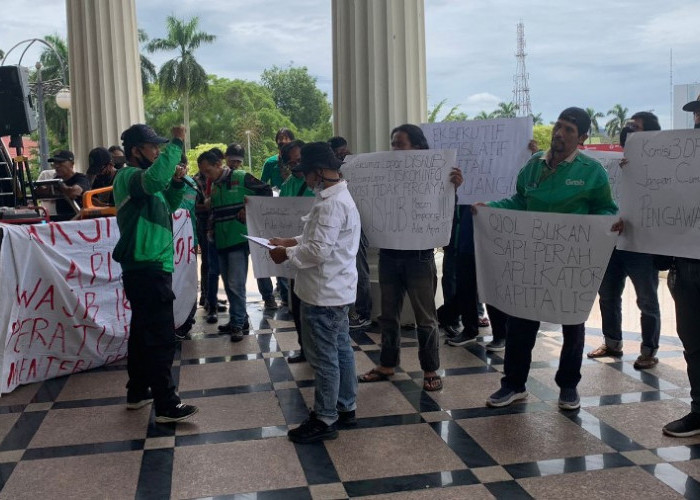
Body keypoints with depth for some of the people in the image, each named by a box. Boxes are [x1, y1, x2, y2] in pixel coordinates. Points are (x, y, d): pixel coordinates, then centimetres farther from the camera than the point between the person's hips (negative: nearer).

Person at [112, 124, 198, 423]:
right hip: (148, 269, -11)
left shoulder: (141, 178, 17)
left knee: (143, 331, 17)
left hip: (147, 267, 11)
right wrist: (177, 143, -30)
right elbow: (154, 179, -37)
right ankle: (166, 406, -3)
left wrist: (177, 182, 4)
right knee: (161, 337, -8)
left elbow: (168, 205, 22)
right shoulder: (128, 176, -14)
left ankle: (138, 392, 28)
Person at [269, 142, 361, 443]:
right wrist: (293, 241, 12)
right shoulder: (339, 196, 12)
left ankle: (324, 420, 9)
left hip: (324, 292, -11)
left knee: (323, 356, -1)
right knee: (340, 349, 17)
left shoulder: (331, 204, -22)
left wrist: (286, 254, -12)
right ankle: (345, 408, 29)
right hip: (336, 289, 11)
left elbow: (319, 250, -25)